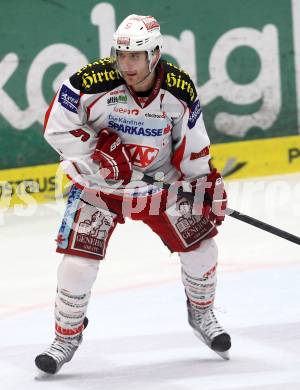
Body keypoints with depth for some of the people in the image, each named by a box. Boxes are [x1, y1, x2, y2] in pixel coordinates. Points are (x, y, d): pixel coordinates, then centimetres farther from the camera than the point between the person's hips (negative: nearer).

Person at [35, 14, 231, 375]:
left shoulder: (180, 89, -15)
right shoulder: (93, 81, -26)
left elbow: (192, 142, 1)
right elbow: (56, 128, -19)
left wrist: (206, 182, -1)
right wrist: (103, 156, -26)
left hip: (161, 181, 3)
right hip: (99, 182, -2)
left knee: (199, 241, 0)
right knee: (79, 258, -12)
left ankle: (202, 314, 27)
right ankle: (67, 335, 8)